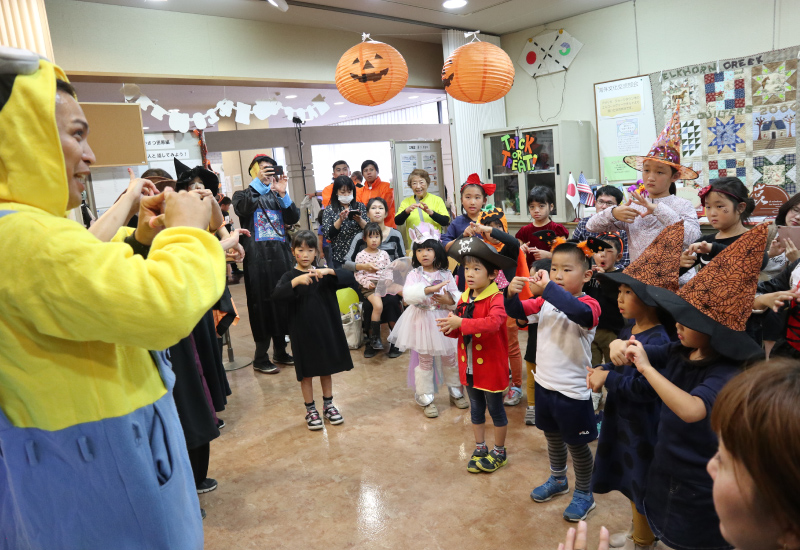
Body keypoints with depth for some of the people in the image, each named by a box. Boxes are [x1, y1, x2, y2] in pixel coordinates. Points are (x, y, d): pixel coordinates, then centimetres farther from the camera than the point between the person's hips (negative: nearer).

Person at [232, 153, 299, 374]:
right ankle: (260, 358, 8)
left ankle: (280, 351, 21)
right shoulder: (243, 195, 7)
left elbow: (294, 218, 2)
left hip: (281, 257, 4)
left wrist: (283, 194, -12)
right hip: (258, 259, -4)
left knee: (283, 302, 7)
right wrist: (259, 181, -24)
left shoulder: (278, 196, 17)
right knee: (262, 305, -2)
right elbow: (242, 208, -17)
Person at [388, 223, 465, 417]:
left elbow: (458, 297, -2)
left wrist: (450, 301, -24)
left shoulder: (445, 274, -1)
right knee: (424, 361, 9)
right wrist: (430, 289, -37)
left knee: (449, 358, 15)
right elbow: (408, 294, -26)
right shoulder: (414, 275, -7)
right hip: (422, 321, -2)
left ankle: (455, 392, 34)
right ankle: (425, 399, 21)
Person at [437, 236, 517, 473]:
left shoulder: (496, 298, -20)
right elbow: (458, 331, 5)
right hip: (469, 366, 6)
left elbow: (494, 322, -38)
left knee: (496, 409, 12)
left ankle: (499, 452, 32)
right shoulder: (465, 298, 3)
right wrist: (449, 327, -18)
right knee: (476, 409, 20)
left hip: (491, 366, -6)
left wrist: (461, 323, -38)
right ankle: (480, 449, 38)